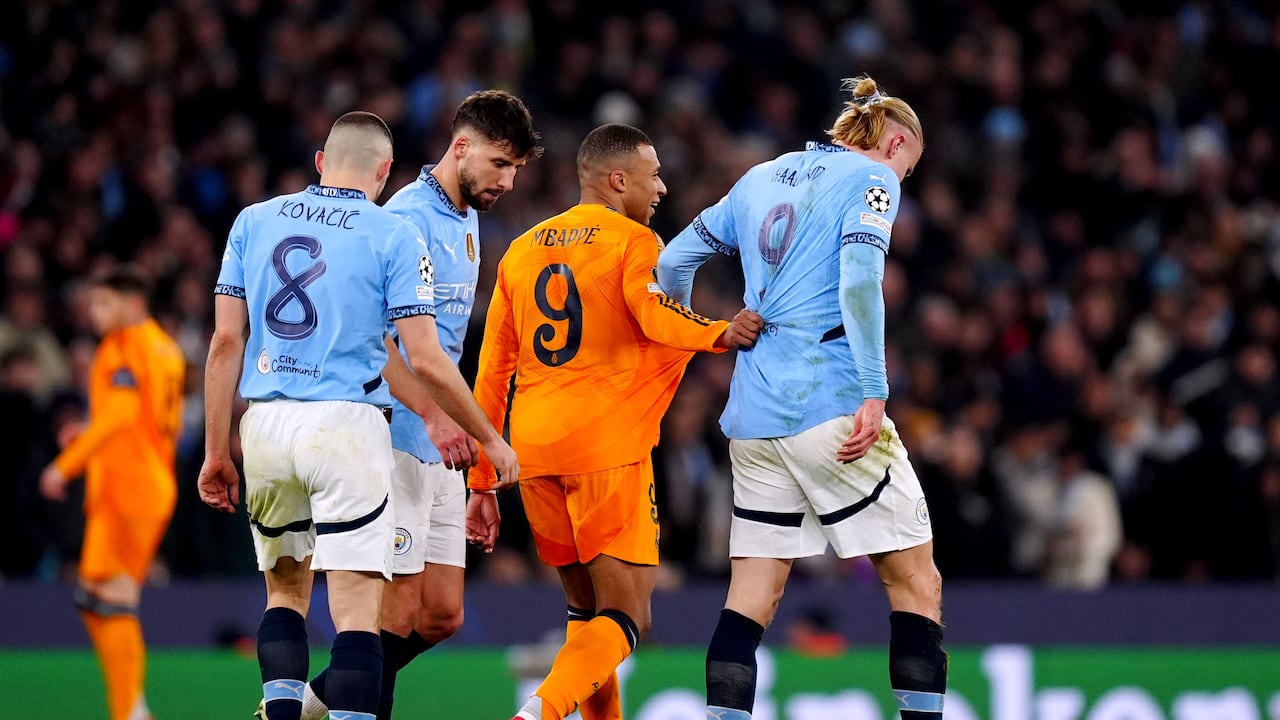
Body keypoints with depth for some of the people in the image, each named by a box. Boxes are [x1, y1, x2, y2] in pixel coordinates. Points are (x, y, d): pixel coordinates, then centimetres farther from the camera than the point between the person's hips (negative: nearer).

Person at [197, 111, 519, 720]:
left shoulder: (253, 222, 9)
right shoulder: (394, 237, -2)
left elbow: (226, 341, 5)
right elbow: (425, 362, -6)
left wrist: (217, 452, 10)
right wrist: (491, 440, 6)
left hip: (265, 423, 4)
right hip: (346, 425, -4)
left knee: (285, 592, 20)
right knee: (356, 608, -4)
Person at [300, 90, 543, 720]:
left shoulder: (467, 220, 16)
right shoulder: (410, 217, -14)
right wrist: (433, 414, -28)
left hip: (437, 448, 9)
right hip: (395, 438, -9)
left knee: (442, 616, 8)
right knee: (398, 613, -8)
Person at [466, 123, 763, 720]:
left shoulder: (521, 251, 18)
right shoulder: (634, 242, -1)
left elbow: (492, 373, 18)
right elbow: (652, 311, -24)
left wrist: (482, 480, 20)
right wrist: (721, 334, -30)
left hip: (532, 447, 6)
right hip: (608, 446, -6)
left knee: (588, 611, 19)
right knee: (625, 619, -6)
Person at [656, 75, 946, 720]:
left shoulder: (761, 179, 19)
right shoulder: (872, 178, 0)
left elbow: (672, 264, 23)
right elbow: (859, 282, -16)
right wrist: (874, 395, -20)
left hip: (753, 411, 7)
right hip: (828, 399, -6)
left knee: (752, 595, 6)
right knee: (915, 581, -1)